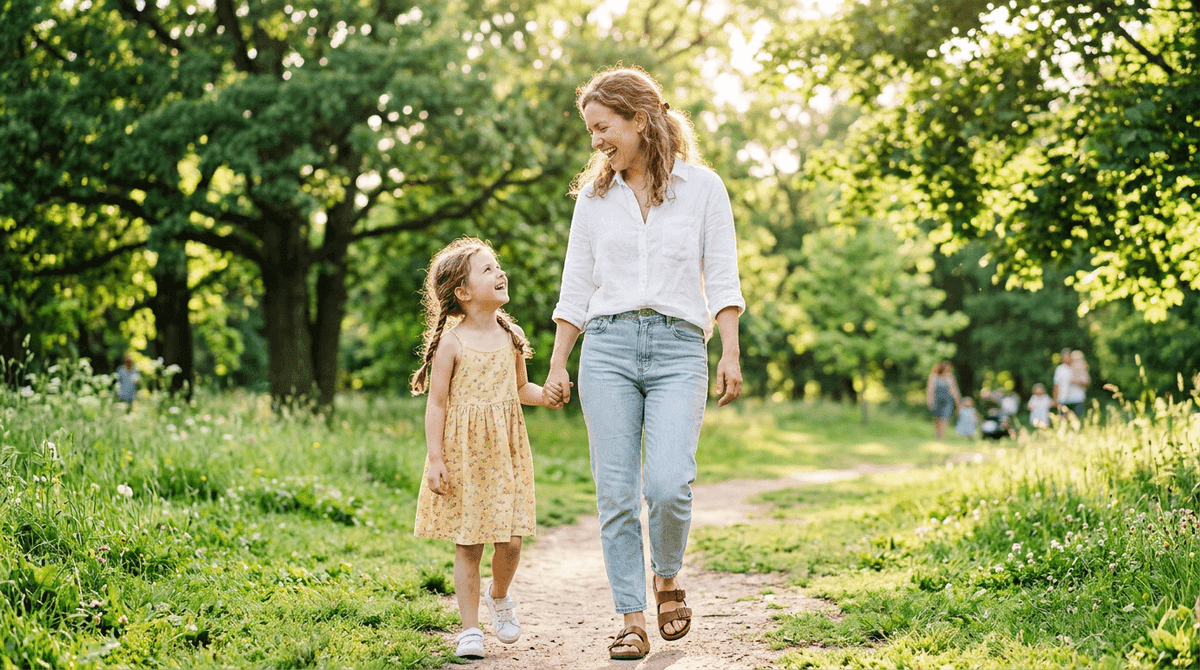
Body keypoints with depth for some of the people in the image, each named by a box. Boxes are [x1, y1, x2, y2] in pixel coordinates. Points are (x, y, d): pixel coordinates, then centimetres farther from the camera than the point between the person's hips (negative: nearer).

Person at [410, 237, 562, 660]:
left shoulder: (511, 337, 7)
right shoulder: (452, 342, -7)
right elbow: (437, 403, -7)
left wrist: (545, 395, -1)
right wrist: (435, 459, -12)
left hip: (505, 451, 4)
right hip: (464, 454, -4)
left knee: (510, 541, 0)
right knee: (468, 545, 1)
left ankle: (499, 596, 31)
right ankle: (470, 630, 12)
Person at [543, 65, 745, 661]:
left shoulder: (702, 187, 6)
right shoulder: (594, 196, 12)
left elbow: (722, 278, 4)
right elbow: (576, 288, 15)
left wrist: (731, 353, -5)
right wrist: (557, 364, 11)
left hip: (678, 349, -2)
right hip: (608, 347, 2)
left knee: (668, 484, -17)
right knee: (616, 493, -2)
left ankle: (667, 579, 12)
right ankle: (632, 620, 7)